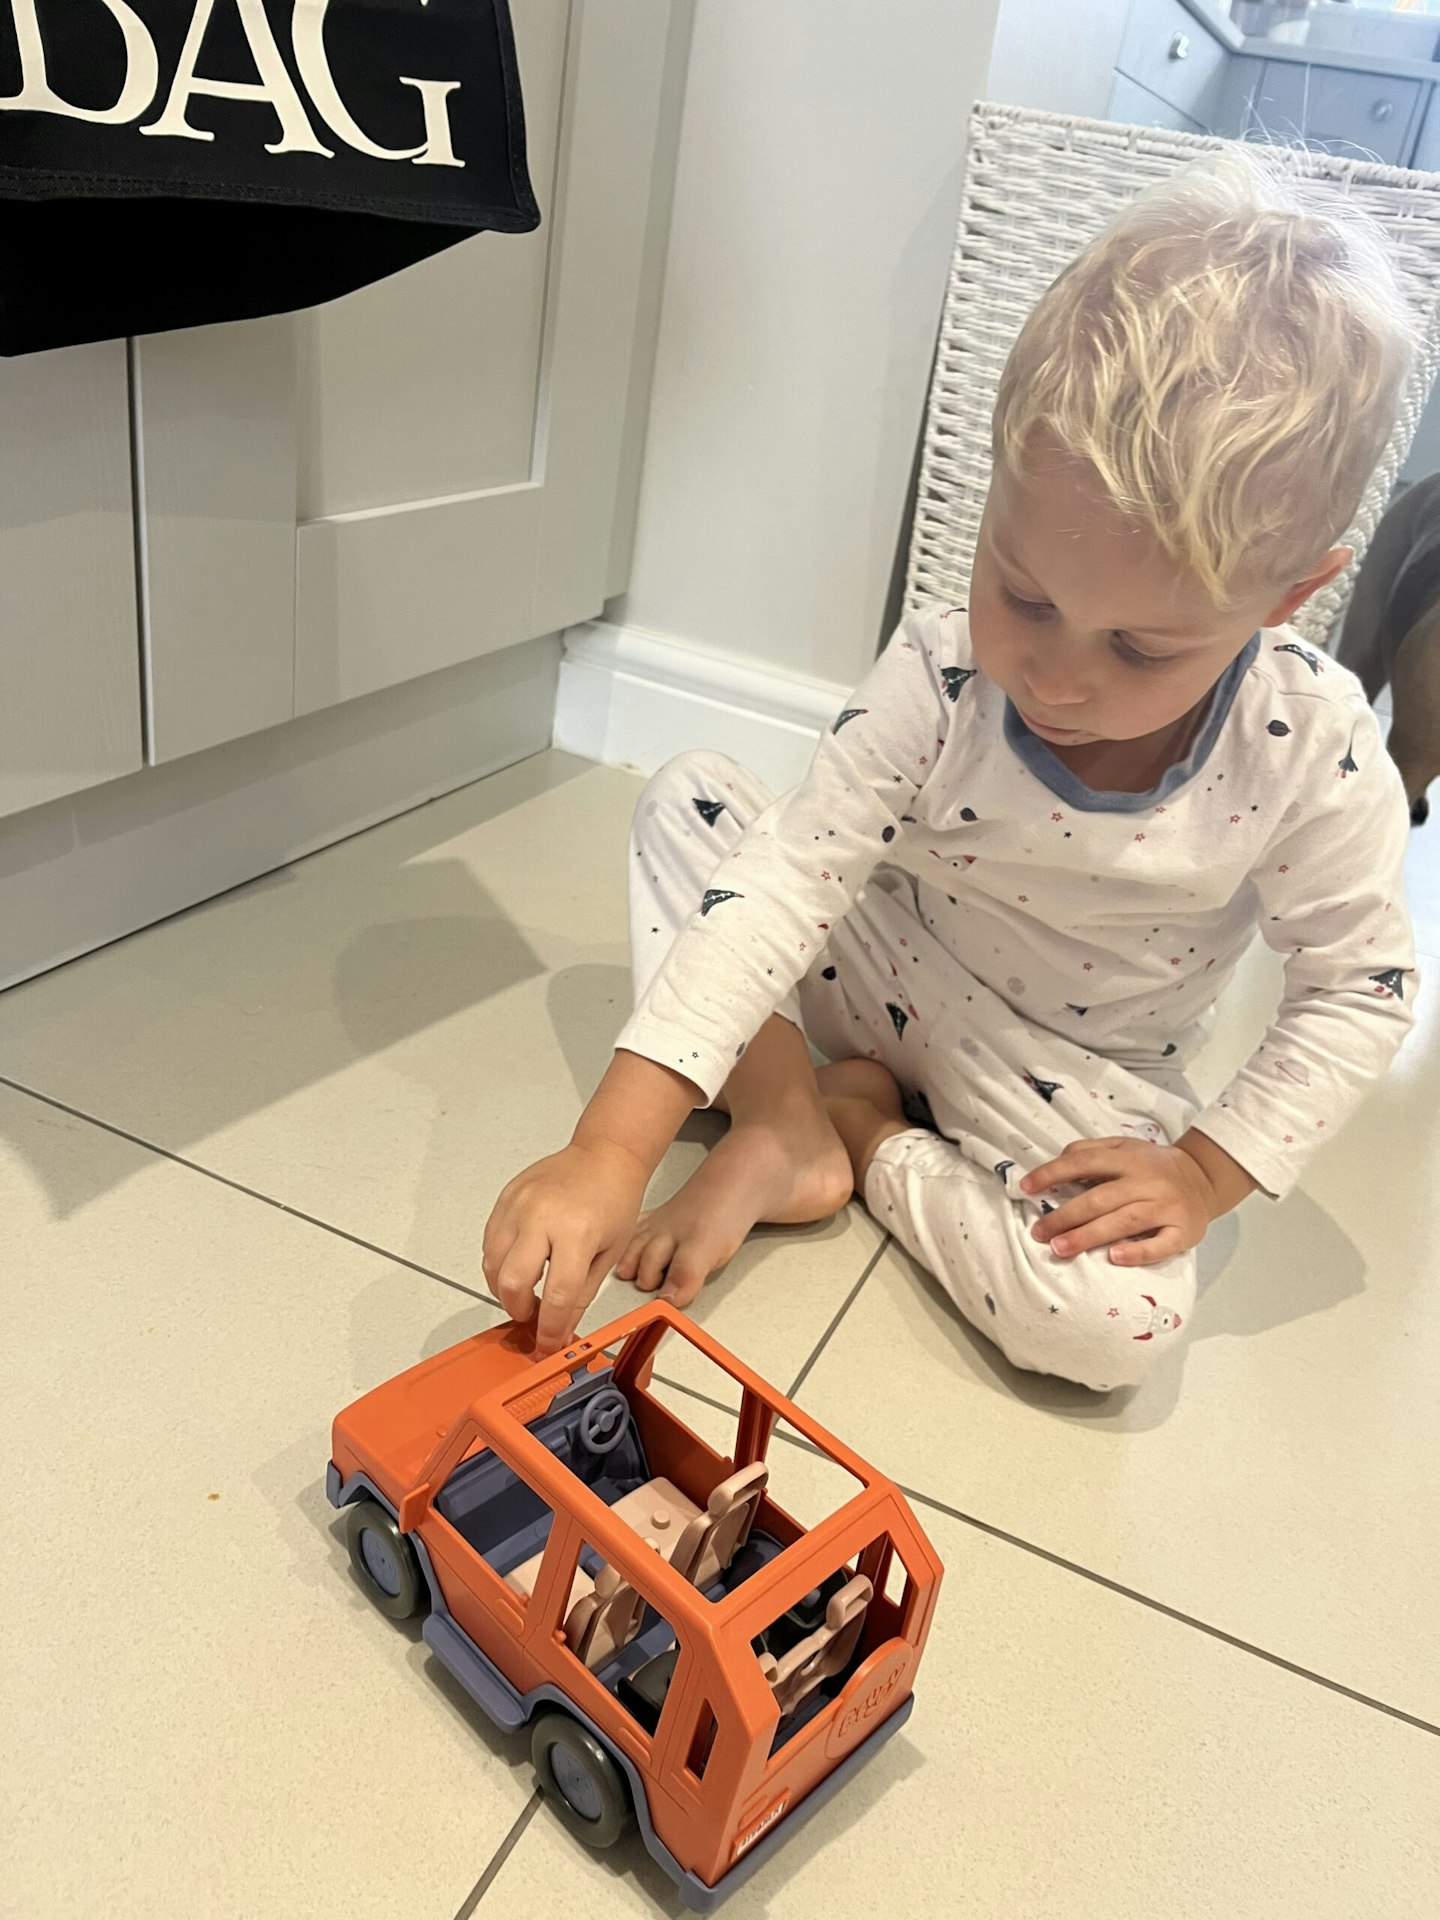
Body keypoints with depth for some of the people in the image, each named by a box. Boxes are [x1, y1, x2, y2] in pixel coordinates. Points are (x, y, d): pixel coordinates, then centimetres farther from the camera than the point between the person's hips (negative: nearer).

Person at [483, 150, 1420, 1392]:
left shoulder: (1313, 750, -24)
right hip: (891, 966, 1)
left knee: (1125, 1323, -28)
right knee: (687, 800, -13)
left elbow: (1363, 986, -9)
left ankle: (870, 1129, -6)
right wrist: (610, 1154, -40)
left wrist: (1209, 1170, -19)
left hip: (1080, 1080, 0)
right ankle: (780, 1123, -18)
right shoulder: (939, 678, -25)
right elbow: (779, 889, -32)